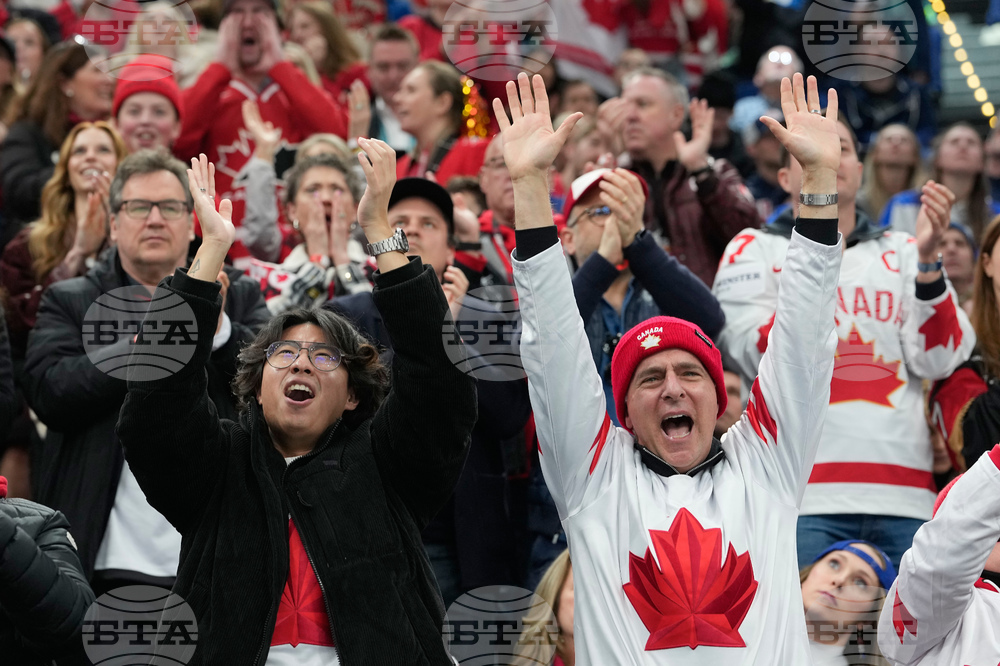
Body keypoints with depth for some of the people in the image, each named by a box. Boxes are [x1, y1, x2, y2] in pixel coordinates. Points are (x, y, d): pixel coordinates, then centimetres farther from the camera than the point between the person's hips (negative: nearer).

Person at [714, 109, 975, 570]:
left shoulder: (902, 252, 20)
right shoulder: (754, 250, 13)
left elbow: (938, 360, 6)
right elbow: (758, 357, -4)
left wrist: (928, 258, -7)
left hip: (903, 497, 3)